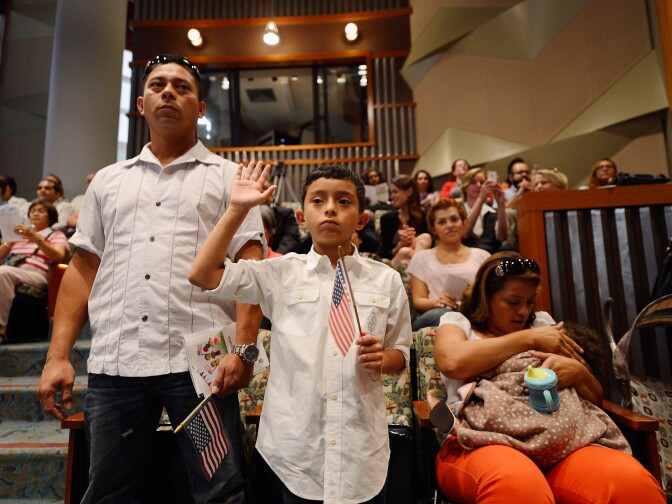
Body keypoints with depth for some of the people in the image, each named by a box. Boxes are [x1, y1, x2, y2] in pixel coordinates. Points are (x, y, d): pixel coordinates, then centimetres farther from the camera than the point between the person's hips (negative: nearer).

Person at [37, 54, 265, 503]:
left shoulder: (227, 176, 6)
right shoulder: (108, 181, 17)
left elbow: (250, 265, -3)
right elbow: (83, 269, 14)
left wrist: (244, 346, -14)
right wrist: (58, 356, 7)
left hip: (200, 361, -3)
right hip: (113, 363, 4)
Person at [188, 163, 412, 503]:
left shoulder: (386, 280, 0)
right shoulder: (280, 274, -1)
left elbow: (401, 353, 8)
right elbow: (202, 275, -8)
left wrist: (382, 358, -14)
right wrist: (237, 209, -10)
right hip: (294, 444, 0)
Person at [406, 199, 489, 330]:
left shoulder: (481, 256, 21)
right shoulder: (421, 258, 17)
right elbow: (418, 301, 8)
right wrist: (436, 302, -16)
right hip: (436, 314, -1)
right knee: (440, 314, -40)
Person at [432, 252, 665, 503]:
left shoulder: (543, 322, 21)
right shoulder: (457, 322, 12)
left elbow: (595, 396, 22)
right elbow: (453, 363, -15)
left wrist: (576, 371, -4)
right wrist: (528, 338, -4)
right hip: (478, 443, -4)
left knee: (631, 480, -28)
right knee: (517, 483, -39)